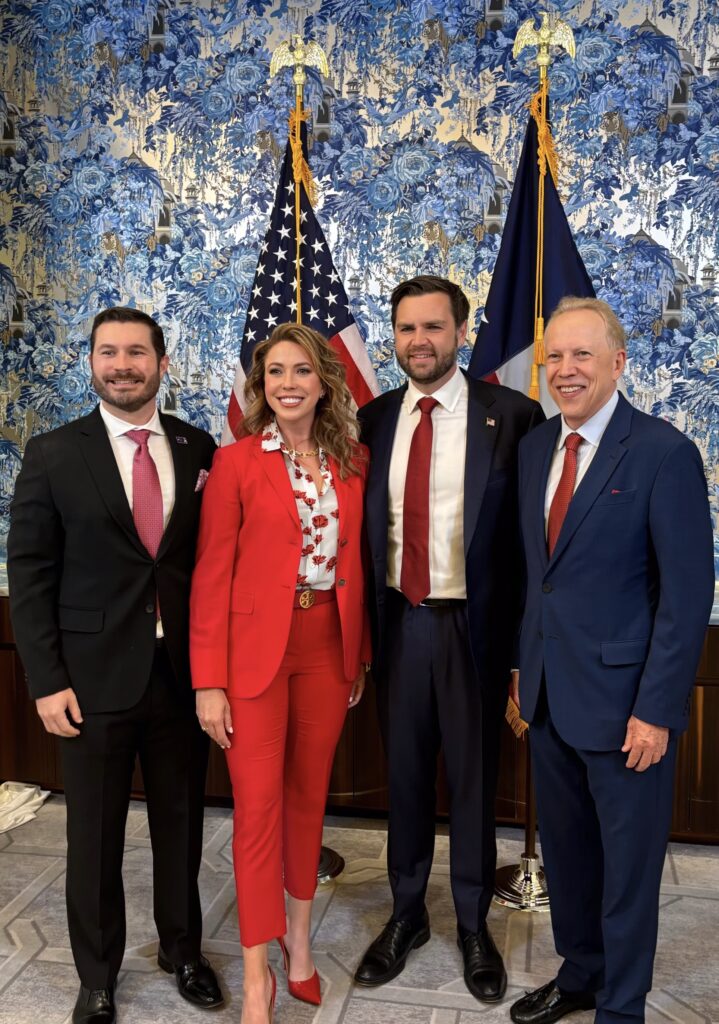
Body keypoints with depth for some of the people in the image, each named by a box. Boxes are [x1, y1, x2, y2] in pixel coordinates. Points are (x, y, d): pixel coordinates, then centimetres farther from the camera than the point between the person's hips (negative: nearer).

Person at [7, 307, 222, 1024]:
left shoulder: (198, 449, 3)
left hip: (184, 674, 2)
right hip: (94, 678, -2)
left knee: (182, 823, 16)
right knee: (94, 835, 12)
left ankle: (182, 949, 41)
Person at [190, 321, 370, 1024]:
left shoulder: (352, 462, 5)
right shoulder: (236, 463, -6)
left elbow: (357, 565, 9)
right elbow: (211, 575, -7)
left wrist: (359, 657, 10)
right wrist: (209, 681, -10)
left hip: (329, 648, 4)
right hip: (256, 648, -3)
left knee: (309, 796, 15)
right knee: (258, 806, 2)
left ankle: (298, 936, 36)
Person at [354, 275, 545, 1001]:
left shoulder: (511, 415, -7)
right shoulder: (374, 418, 4)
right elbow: (366, 525, 7)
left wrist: (523, 631, -8)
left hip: (473, 623, -3)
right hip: (399, 620, 3)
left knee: (473, 777, 13)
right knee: (404, 774, 16)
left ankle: (473, 925, 35)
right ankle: (407, 913, 37)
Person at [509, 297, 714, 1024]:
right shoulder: (535, 447, 6)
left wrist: (657, 709, -16)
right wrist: (525, 670, 11)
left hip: (622, 699, -6)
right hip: (548, 693, 6)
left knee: (627, 863, 12)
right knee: (565, 850, 21)